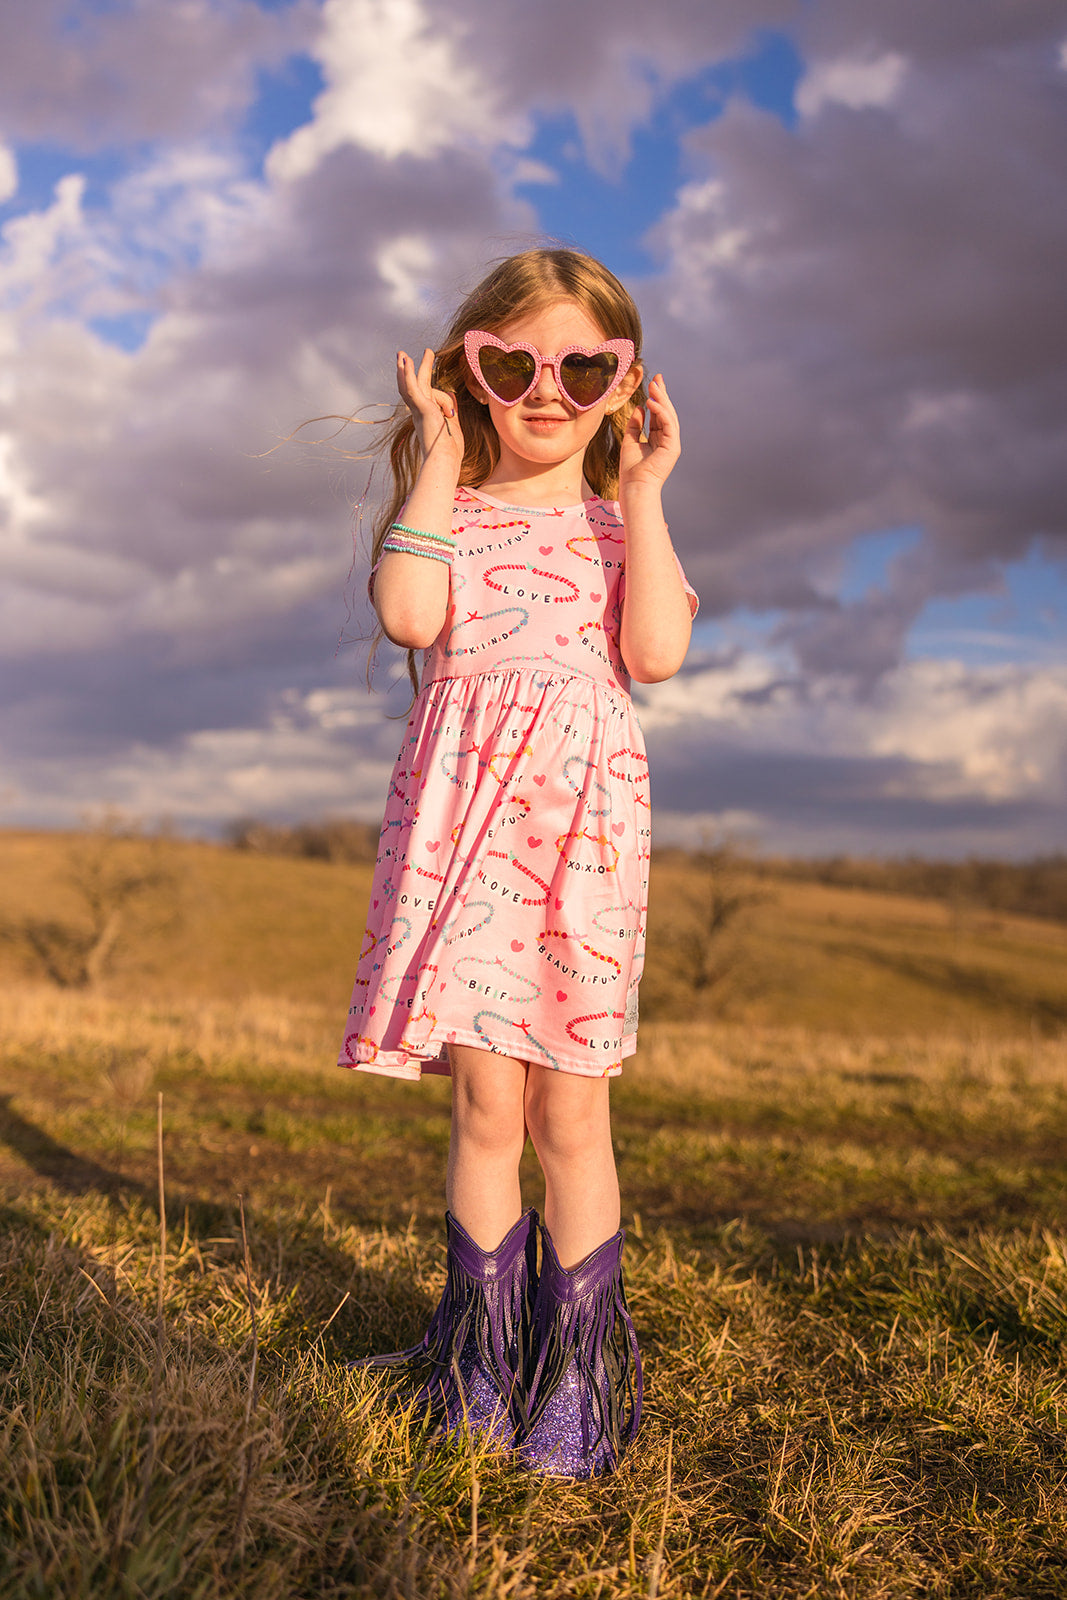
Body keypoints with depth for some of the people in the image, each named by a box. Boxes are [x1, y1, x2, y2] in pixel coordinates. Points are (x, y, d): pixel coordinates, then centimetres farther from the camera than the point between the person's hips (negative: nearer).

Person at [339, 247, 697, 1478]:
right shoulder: (451, 510, 14)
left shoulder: (622, 520, 14)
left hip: (584, 819, 0)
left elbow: (657, 653, -5)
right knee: (485, 1104, 1)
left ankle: (575, 1379, 16)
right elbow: (410, 616, -9)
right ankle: (481, 1366, 18)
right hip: (464, 817, 0)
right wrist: (435, 468, -1)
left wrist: (642, 495, -2)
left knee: (570, 1110, 2)